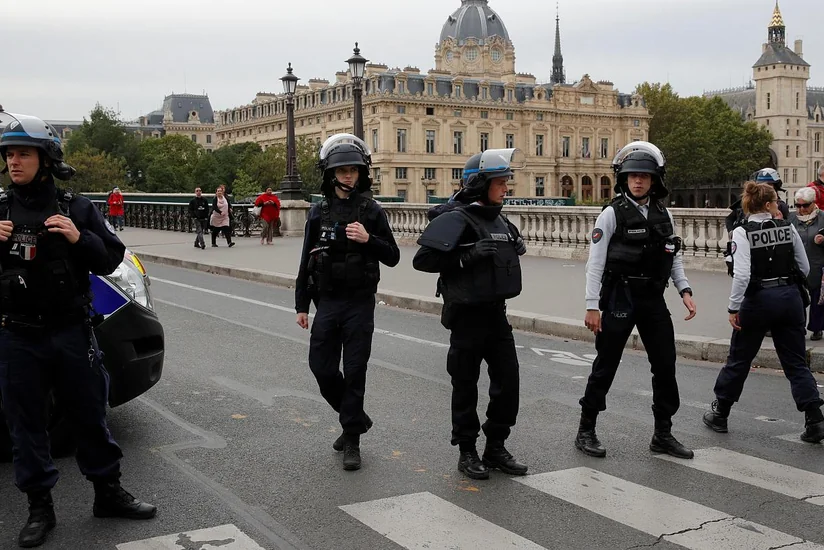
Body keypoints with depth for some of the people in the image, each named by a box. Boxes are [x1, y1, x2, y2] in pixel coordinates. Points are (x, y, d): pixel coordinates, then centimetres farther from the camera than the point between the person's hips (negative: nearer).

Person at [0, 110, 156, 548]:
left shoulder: (76, 209, 2)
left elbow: (110, 260, 2)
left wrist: (79, 238, -15)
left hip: (72, 332, 0)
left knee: (89, 415, 10)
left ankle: (108, 493, 25)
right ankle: (39, 508, 21)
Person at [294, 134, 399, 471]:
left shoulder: (371, 212, -1)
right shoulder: (319, 212, 4)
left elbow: (392, 258, 0)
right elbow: (307, 263, 8)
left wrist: (368, 239, -18)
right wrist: (301, 306, 6)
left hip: (360, 304, -3)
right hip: (327, 303, 3)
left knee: (354, 372, -1)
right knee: (322, 368, 3)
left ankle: (352, 441, 9)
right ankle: (356, 418, 27)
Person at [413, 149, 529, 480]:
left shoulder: (499, 220, 11)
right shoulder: (457, 219, -13)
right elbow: (423, 260, -20)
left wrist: (516, 248, 7)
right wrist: (469, 255, -25)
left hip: (496, 313, 7)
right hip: (467, 315, -7)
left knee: (508, 381, 7)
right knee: (466, 385, 5)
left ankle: (496, 447, 22)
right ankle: (467, 453, 18)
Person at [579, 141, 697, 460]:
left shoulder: (664, 214, 8)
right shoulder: (613, 214, -7)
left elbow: (674, 257, 15)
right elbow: (595, 262, -9)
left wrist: (684, 290, 2)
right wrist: (592, 306, -13)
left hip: (654, 300, 5)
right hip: (620, 299, -5)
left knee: (665, 366, 7)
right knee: (605, 367, 3)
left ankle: (663, 434, 20)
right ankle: (586, 431, 15)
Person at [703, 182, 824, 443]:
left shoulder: (742, 232, -10)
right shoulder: (788, 228, 1)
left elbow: (742, 274, -19)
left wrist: (733, 308, -12)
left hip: (759, 300, -3)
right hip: (790, 298, 3)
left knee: (738, 360, 12)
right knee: (796, 363, 9)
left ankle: (719, 414, 24)